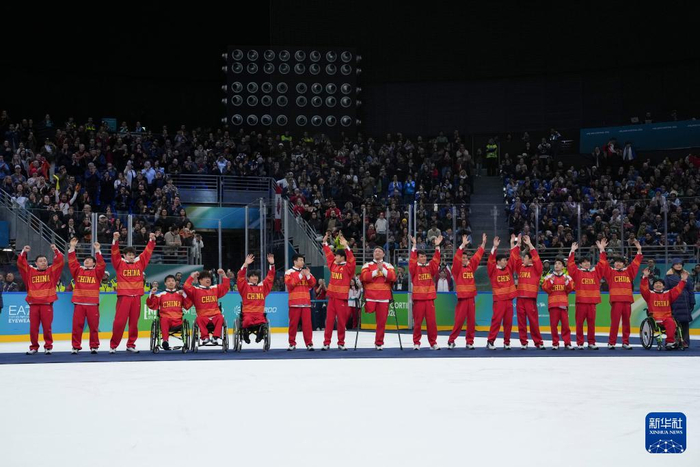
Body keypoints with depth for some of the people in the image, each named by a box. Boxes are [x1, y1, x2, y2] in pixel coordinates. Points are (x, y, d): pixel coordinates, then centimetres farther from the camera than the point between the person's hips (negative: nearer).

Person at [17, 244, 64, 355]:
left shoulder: (52, 271, 8)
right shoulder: (30, 272, 10)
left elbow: (59, 262, 0)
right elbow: (20, 263, 6)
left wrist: (56, 251, -6)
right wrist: (24, 253, -3)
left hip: (47, 304, -2)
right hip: (33, 304, 2)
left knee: (47, 326, 0)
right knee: (33, 327, 4)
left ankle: (48, 346, 11)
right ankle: (34, 347, 14)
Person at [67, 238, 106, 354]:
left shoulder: (96, 272, 8)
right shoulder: (78, 270, 14)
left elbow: (102, 265, -6)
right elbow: (72, 262, 5)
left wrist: (97, 251, -11)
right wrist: (72, 247, -1)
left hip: (93, 304, -1)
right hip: (79, 303, 1)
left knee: (94, 326, 1)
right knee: (77, 326, 0)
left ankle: (94, 346, 10)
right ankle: (76, 346, 6)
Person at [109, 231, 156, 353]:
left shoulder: (140, 263, 12)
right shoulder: (120, 264, 4)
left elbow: (147, 252, 11)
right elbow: (115, 253, -8)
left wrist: (152, 240, 0)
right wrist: (115, 240, -20)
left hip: (136, 296, 3)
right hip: (123, 296, -3)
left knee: (134, 322, 7)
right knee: (119, 321, -5)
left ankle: (131, 345, 17)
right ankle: (113, 345, 2)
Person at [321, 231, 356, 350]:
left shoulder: (347, 267, -5)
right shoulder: (333, 265, 11)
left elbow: (351, 259, -23)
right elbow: (328, 254, 23)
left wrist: (346, 247, -31)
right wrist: (325, 242, 24)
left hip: (342, 297, -5)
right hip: (332, 296, 5)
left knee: (341, 320, 2)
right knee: (329, 320, 3)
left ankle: (341, 343, 10)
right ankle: (326, 343, 5)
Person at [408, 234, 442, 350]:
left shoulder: (430, 267, 10)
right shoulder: (415, 268, 3)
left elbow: (436, 260, -1)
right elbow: (412, 260, -13)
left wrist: (437, 246, -11)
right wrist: (414, 245, -21)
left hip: (430, 298, 2)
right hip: (418, 298, -2)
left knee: (431, 322, 2)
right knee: (417, 322, 1)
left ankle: (433, 343, 9)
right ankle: (416, 343, 9)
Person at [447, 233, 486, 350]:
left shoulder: (471, 267, 12)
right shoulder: (457, 269, -3)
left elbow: (477, 256, 13)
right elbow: (456, 258, -18)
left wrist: (483, 244, 8)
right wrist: (463, 245, -26)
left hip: (471, 297, 5)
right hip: (462, 297, -5)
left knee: (471, 321, 5)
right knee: (459, 320, -7)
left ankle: (470, 342, 11)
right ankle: (451, 340, 2)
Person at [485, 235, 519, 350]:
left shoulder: (509, 268, 11)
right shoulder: (493, 270, -2)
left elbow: (513, 258, 12)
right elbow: (491, 261, -16)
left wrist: (513, 245, 7)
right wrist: (495, 248, -26)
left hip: (509, 298, 5)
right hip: (499, 299, -5)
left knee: (508, 322, 6)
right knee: (497, 320, -9)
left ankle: (507, 342, 13)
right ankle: (490, 341, -5)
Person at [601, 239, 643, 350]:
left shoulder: (628, 271, 16)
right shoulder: (610, 272, 9)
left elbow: (636, 263, 16)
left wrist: (639, 250, 11)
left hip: (627, 300, 3)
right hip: (616, 300, -3)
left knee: (626, 322, 6)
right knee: (614, 322, -5)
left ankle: (626, 342, 12)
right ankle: (611, 343, -3)